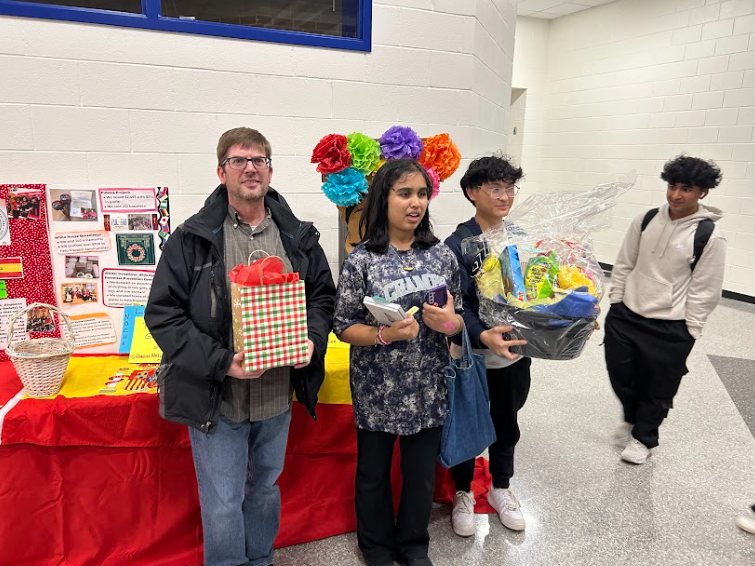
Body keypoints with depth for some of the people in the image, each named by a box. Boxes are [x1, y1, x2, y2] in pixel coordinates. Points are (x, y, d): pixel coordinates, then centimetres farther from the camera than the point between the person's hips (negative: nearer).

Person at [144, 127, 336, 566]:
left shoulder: (299, 237, 2)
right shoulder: (193, 239, -9)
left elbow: (323, 295, 10)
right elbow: (163, 313, -10)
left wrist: (312, 339, -9)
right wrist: (220, 362, -20)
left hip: (278, 396, 4)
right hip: (215, 397, -3)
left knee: (266, 488, 24)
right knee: (223, 505, 9)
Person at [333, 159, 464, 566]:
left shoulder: (442, 255, -1)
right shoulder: (362, 260, -11)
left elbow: (458, 319, 7)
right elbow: (343, 326, -8)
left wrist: (449, 323, -15)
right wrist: (385, 334, -25)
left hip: (428, 390, 3)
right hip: (378, 392, -2)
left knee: (421, 473, 18)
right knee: (373, 473, 17)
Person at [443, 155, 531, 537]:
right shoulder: (457, 245, -16)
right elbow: (456, 306, -22)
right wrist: (483, 336, -39)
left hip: (516, 352, 5)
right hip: (471, 356, -4)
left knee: (507, 424, 21)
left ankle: (501, 488, 44)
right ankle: (463, 493, 38)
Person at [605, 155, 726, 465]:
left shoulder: (710, 236, -12)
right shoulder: (646, 220, 0)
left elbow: (705, 291, -9)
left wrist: (687, 332, -9)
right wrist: (615, 302, 6)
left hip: (669, 328, -4)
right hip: (625, 315, 4)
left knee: (657, 389, 11)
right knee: (620, 375, 16)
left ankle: (643, 437, 35)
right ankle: (632, 419, 45)